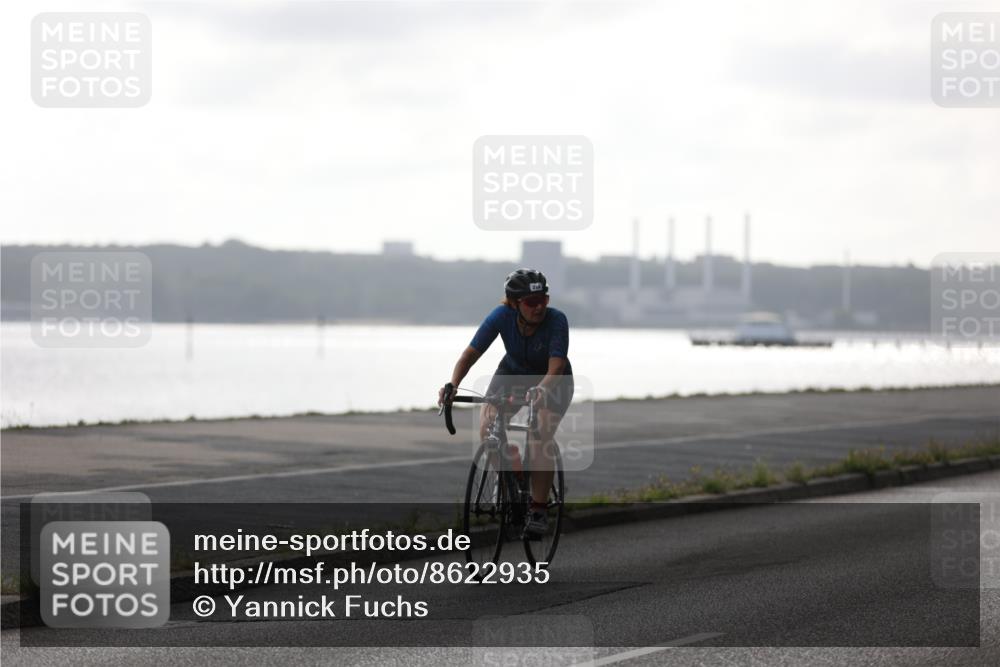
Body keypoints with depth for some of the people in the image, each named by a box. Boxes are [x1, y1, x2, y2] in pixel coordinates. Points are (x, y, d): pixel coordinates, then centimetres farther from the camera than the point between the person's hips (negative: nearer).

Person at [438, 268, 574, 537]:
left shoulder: (556, 320, -33)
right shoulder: (502, 316, -27)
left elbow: (556, 367, -41)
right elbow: (471, 353, -27)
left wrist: (540, 390, -61)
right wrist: (452, 386, -44)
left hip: (552, 380, -2)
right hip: (513, 372, 3)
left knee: (540, 437, -24)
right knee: (487, 429, -19)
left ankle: (538, 509, -11)